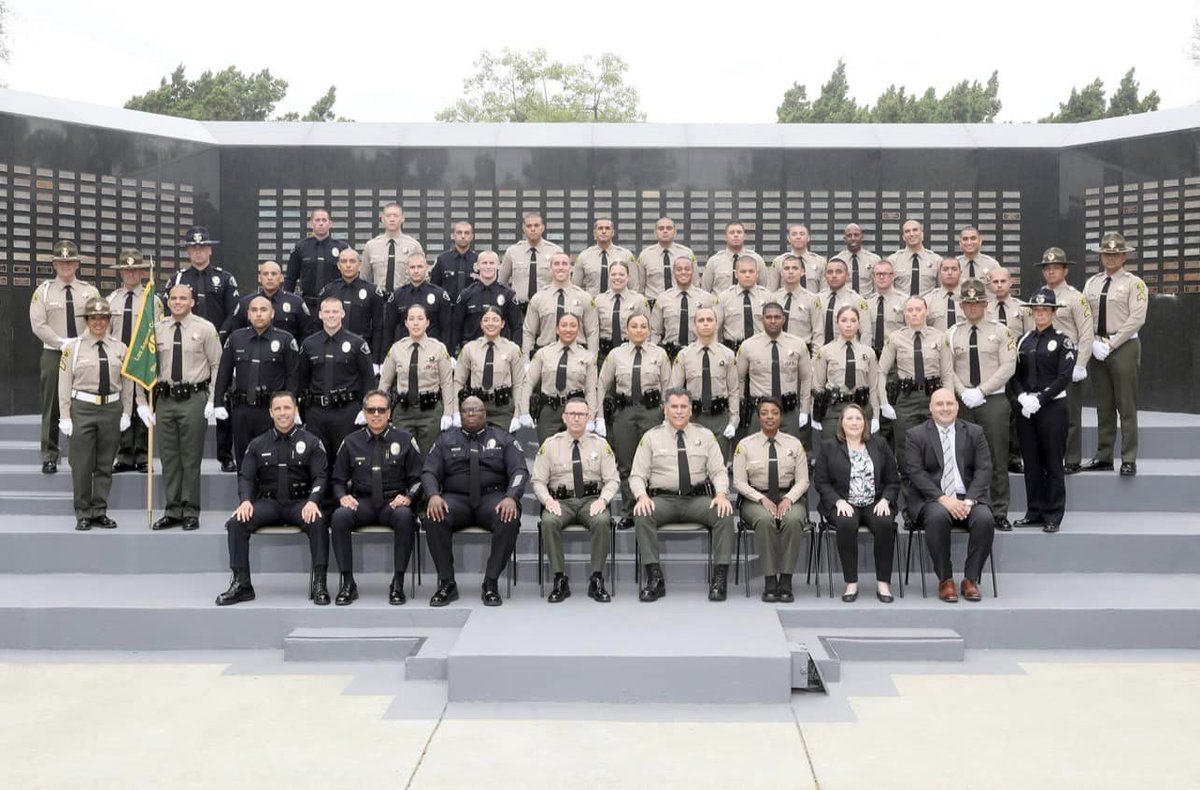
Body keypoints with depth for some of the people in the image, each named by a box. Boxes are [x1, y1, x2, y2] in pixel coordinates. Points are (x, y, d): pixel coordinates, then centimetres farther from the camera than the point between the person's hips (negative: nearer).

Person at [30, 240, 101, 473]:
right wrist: (63, 343, -14)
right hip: (53, 355, -1)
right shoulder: (44, 291, 3)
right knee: (51, 408, 1)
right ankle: (49, 457, 7)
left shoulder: (90, 291, 7)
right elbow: (38, 325, -5)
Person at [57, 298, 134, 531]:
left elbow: (127, 384, 10)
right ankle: (83, 514, 11)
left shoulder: (119, 348, 6)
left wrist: (126, 413, 5)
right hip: (82, 408, -2)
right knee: (82, 465, 1)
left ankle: (100, 511, 18)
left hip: (112, 408, 2)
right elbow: (64, 384, -2)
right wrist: (65, 417, -6)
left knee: (105, 464, 8)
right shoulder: (73, 347, -1)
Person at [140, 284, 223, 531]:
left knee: (191, 459, 2)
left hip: (194, 399, -3)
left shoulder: (205, 329, -1)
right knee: (169, 458, 8)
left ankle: (191, 513, 11)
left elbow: (217, 365, -1)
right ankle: (173, 511, 18)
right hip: (165, 399, 3)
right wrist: (142, 402, 4)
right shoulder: (157, 330, 7)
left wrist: (213, 401, -8)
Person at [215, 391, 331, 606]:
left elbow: (320, 477, 0)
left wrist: (313, 501, -19)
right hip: (268, 502, 2)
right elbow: (245, 476, 10)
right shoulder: (258, 444, 13)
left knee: (318, 522, -34)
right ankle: (241, 584, -15)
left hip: (299, 503, -2)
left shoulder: (310, 442, 6)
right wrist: (245, 500, -11)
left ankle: (319, 583, -26)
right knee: (236, 523, -24)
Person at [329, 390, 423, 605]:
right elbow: (337, 479, 15)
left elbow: (417, 477, 8)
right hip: (362, 502, 2)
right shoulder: (351, 441, 11)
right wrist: (343, 496, -6)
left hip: (394, 502, -1)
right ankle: (347, 583, -20)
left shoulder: (404, 439, 7)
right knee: (339, 517, -31)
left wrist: (408, 497, -11)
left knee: (404, 517, -36)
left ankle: (398, 583, -25)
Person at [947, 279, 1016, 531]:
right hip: (963, 403, 2)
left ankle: (999, 513, 5)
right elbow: (948, 369, 5)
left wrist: (981, 391, -12)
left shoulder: (1000, 331, 5)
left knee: (997, 459, -1)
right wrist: (963, 393, -10)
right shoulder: (952, 334, 10)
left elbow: (1008, 366, -4)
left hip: (994, 400, -1)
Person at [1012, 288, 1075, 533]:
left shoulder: (1062, 341, -2)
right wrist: (1023, 396, -8)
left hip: (1052, 406, -4)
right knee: (1031, 462, 8)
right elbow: (1016, 374, 10)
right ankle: (1035, 512, 17)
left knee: (1052, 463, 0)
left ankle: (1053, 516, 6)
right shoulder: (1023, 341, 12)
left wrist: (1039, 399, -16)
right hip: (1026, 408, 4)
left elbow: (1064, 377, -10)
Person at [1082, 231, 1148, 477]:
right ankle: (1104, 457, 15)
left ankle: (1129, 460, 1)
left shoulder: (1134, 283, -2)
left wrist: (1111, 345, -14)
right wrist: (1094, 343, -6)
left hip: (1123, 346, -5)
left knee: (1126, 407, -3)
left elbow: (1137, 319, -11)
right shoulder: (1092, 283, 13)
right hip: (1097, 348, 5)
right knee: (1104, 406, 9)